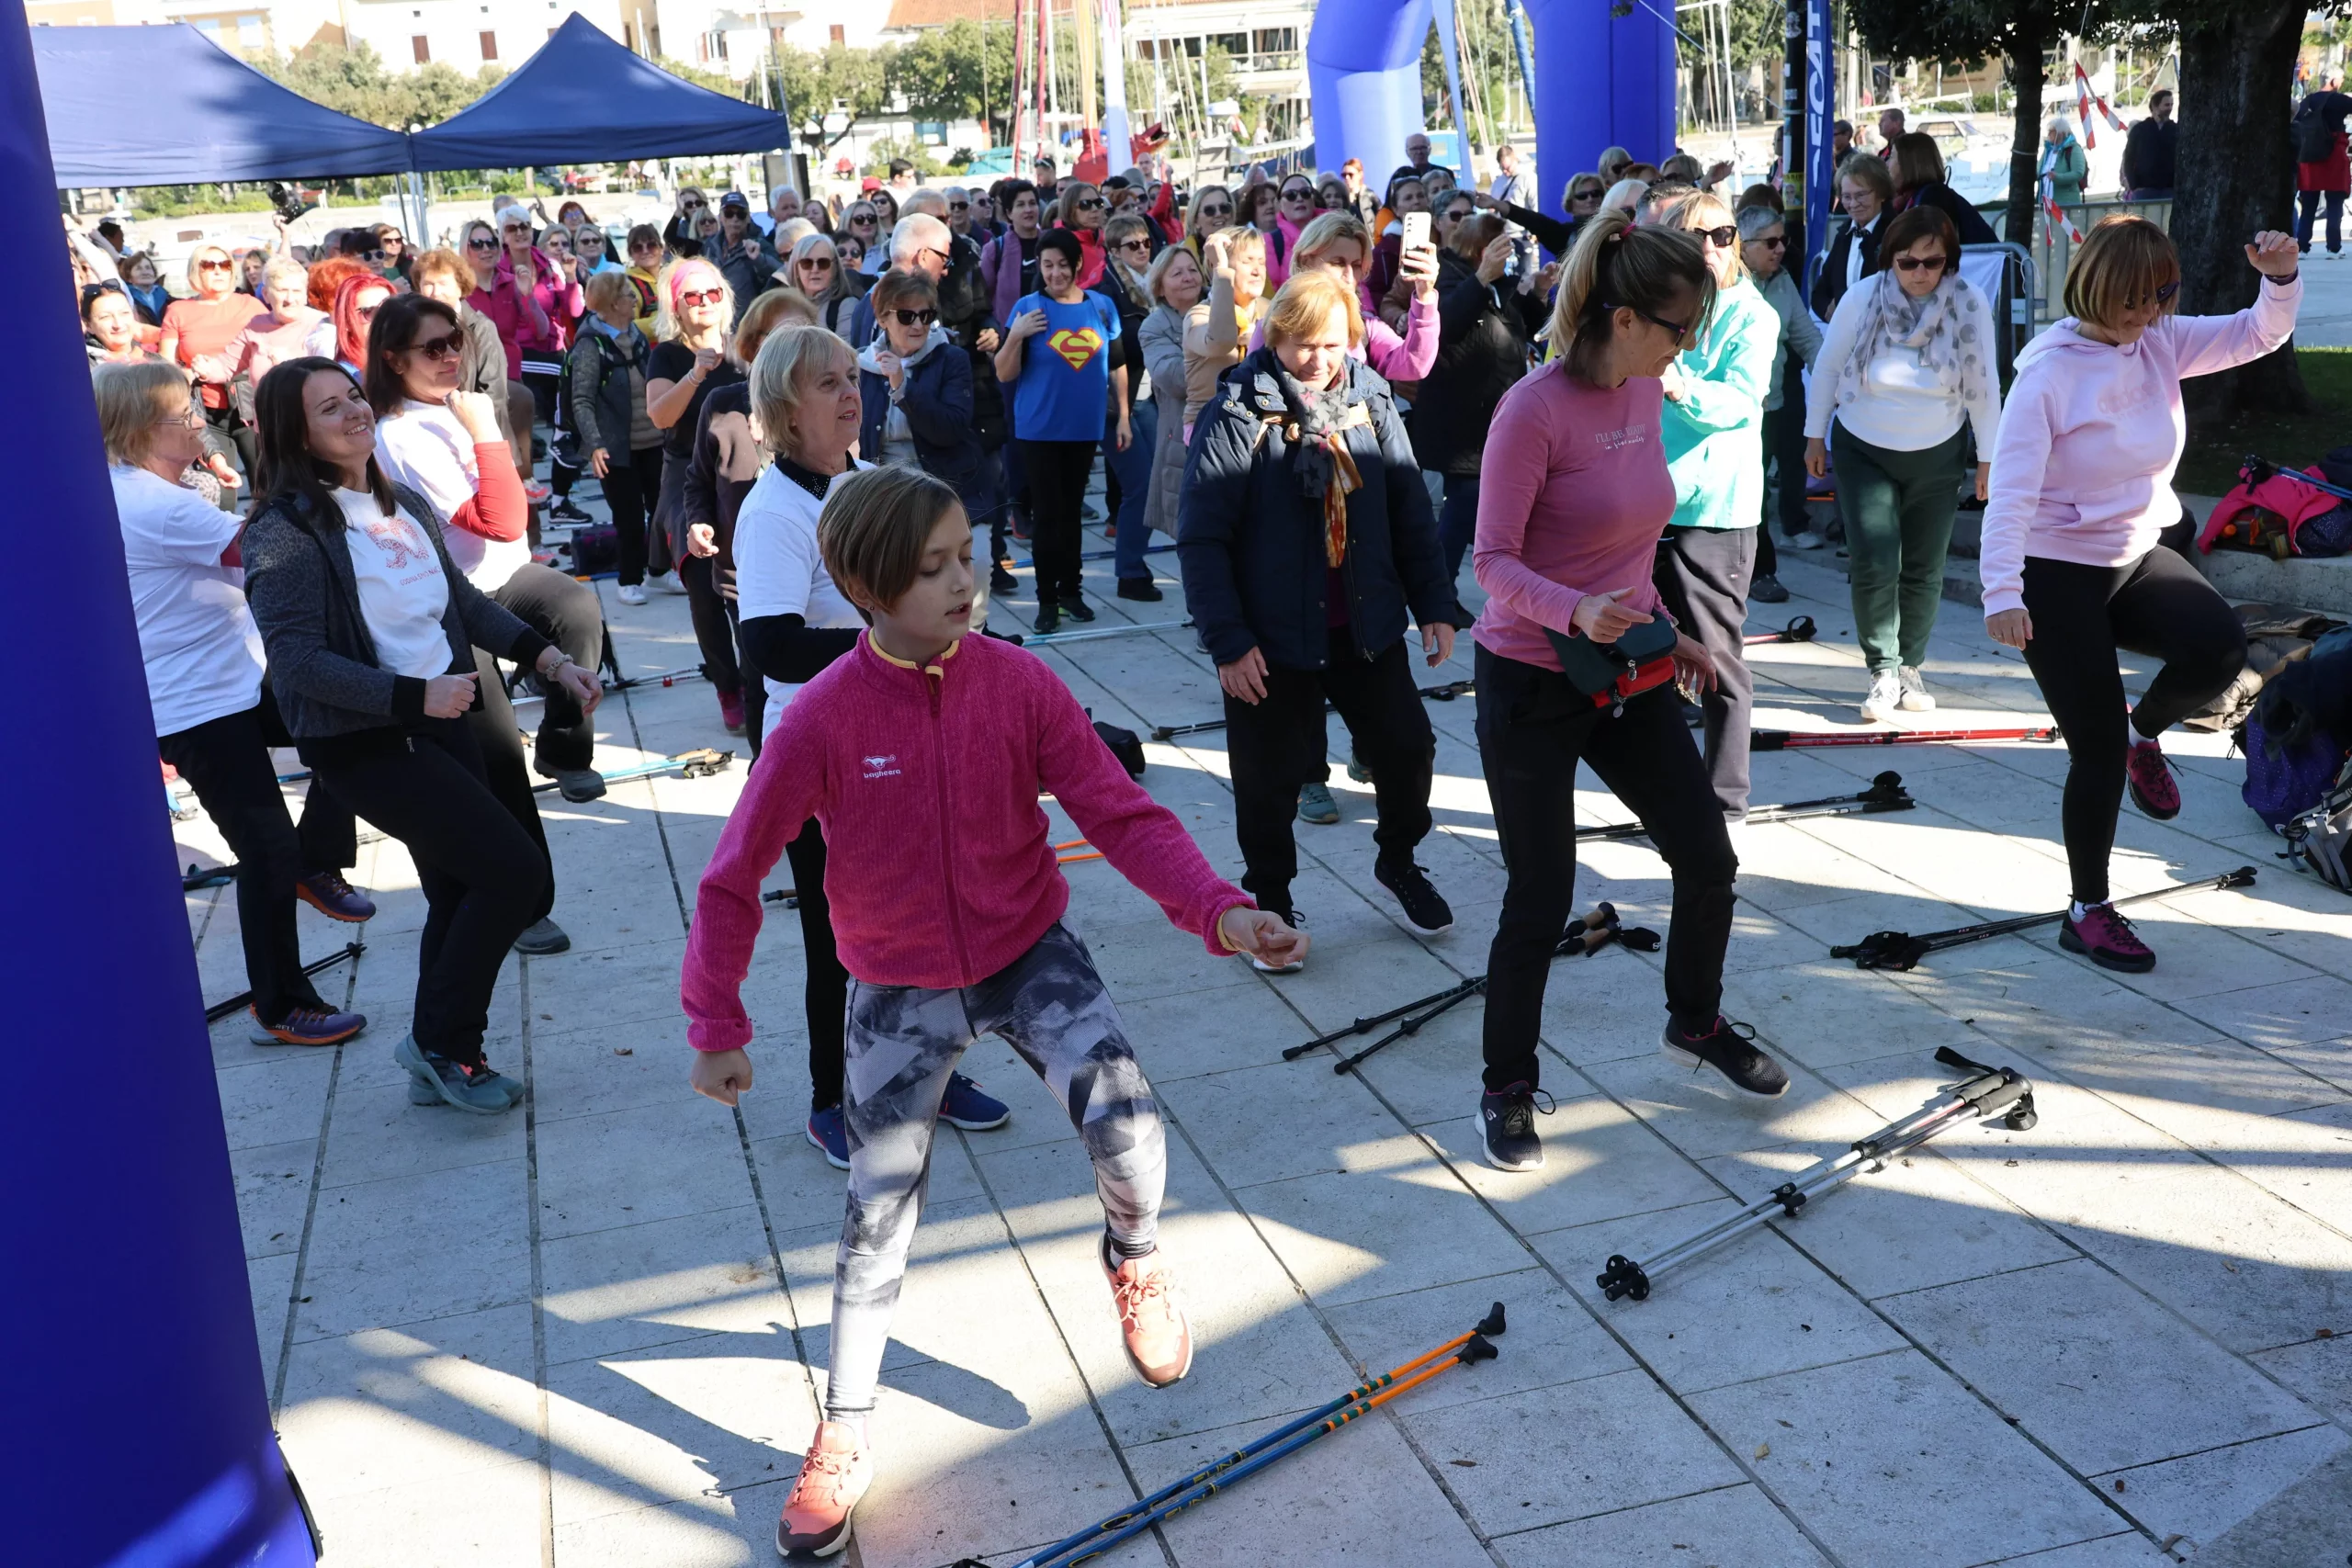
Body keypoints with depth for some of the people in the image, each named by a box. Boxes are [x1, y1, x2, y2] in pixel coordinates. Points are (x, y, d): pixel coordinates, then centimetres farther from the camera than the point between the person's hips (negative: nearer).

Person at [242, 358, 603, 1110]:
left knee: (462, 892, 13)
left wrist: (552, 661, 5)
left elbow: (466, 602, 14)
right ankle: (441, 1040, 9)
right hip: (366, 744, -7)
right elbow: (296, 660, -20)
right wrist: (416, 695, -25)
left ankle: (439, 1061, 30)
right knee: (516, 868, -11)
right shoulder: (287, 532, -14)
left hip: (443, 721, 8)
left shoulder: (404, 504, 8)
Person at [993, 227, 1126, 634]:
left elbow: (1116, 366, 10)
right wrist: (1014, 337, -23)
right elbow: (1005, 375, -8)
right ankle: (1047, 599, 7)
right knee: (1048, 513, 0)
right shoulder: (1027, 307, -6)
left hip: (1085, 428, 2)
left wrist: (1122, 416, 8)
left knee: (1071, 510, 12)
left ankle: (1070, 589, 22)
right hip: (1040, 430, -2)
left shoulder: (1102, 306, 1)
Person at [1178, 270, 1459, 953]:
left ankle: (1398, 859, 39)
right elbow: (1201, 537, -15)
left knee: (1407, 747, 12)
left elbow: (1410, 510, 7)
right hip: (1272, 640, -4)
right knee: (1269, 781, 7)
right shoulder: (1239, 414, -13)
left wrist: (1434, 604, 3)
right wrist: (1227, 639, -18)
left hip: (1367, 627, 4)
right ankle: (1270, 901, 29)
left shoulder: (1370, 402, 1)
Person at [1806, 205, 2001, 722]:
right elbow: (1827, 368, -1)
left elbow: (1983, 385, -5)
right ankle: (1882, 672, 2)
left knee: (1924, 570, 9)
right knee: (1874, 567, -10)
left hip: (1937, 456, 1)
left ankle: (1910, 668, 25)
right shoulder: (1861, 299, -15)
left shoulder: (1970, 306, -14)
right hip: (1863, 451, -1)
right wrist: (1815, 435, 5)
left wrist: (1988, 457, -1)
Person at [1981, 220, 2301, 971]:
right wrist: (2002, 592, -32)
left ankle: (2145, 732, 11)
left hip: (2137, 557, 6)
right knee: (2098, 752, -2)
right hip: (2059, 575, -5)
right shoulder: (2050, 372, -16)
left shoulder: (2164, 342, 1)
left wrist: (2280, 277, -18)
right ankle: (2087, 913, 18)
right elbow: (2011, 488, -23)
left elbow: (2258, 334, 4)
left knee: (2219, 644, -25)